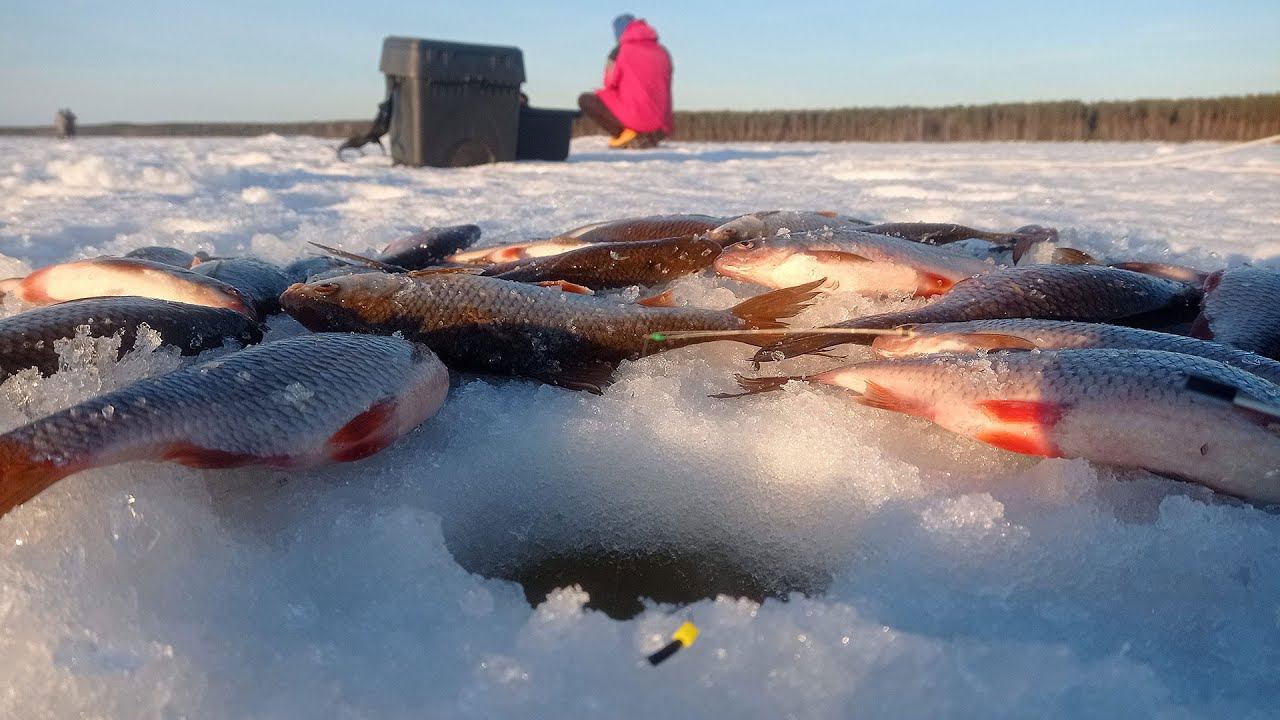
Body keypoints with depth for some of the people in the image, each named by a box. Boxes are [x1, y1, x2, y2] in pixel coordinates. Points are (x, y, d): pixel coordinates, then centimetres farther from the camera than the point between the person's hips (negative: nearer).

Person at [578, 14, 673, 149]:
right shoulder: (663, 52, 13)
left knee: (585, 100, 8)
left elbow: (610, 83, 8)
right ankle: (647, 138, 7)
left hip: (636, 120, -6)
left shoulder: (619, 52, 0)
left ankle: (629, 134, -3)